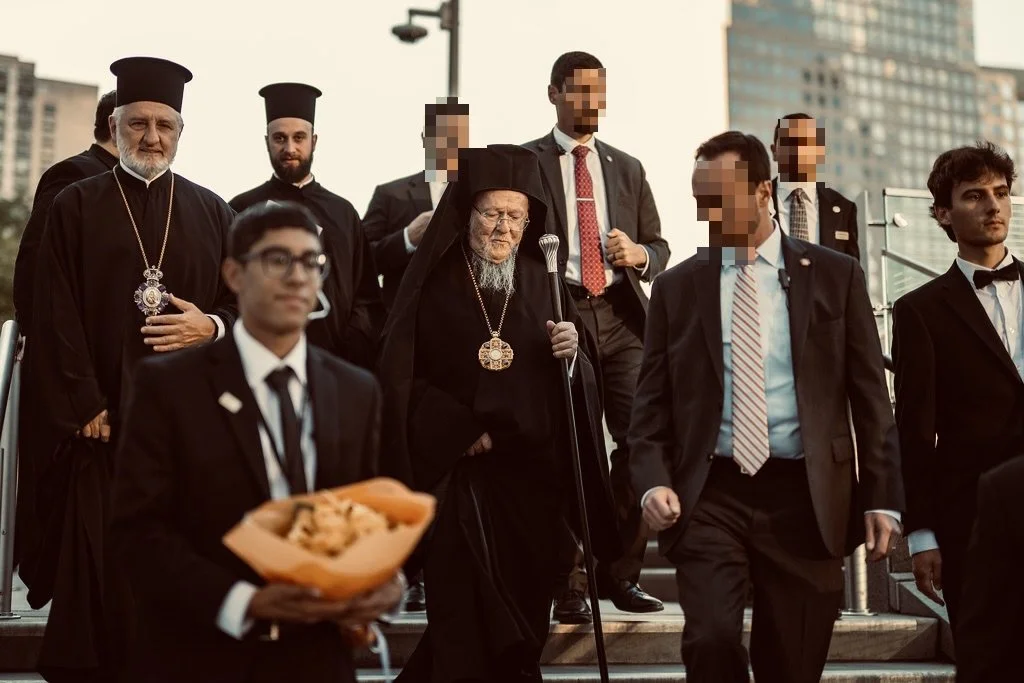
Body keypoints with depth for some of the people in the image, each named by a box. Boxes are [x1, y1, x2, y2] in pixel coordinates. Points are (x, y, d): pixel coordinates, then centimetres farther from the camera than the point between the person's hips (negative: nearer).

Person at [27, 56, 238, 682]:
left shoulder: (212, 212, 11)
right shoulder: (77, 208, 6)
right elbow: (56, 316, 0)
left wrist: (213, 326, -10)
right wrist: (85, 406, -8)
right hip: (106, 420, -1)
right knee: (106, 565, -1)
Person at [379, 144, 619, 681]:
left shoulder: (543, 282, 8)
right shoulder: (433, 283, -1)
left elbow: (575, 383, 6)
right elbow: (399, 374, -3)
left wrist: (572, 354, -16)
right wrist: (459, 430, -10)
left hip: (532, 473, 3)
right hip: (456, 472, -3)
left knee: (523, 611, 7)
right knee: (463, 613, -8)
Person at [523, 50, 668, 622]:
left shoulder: (628, 168, 20)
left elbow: (659, 246, 20)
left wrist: (639, 254, -3)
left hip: (621, 322, 3)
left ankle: (622, 572, 6)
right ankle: (569, 584, 6)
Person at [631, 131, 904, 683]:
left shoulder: (836, 276, 6)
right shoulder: (676, 287, 8)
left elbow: (870, 395, 6)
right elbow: (651, 401, 8)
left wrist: (881, 497, 0)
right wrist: (654, 481, -9)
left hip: (805, 497, 0)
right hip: (708, 494, 0)